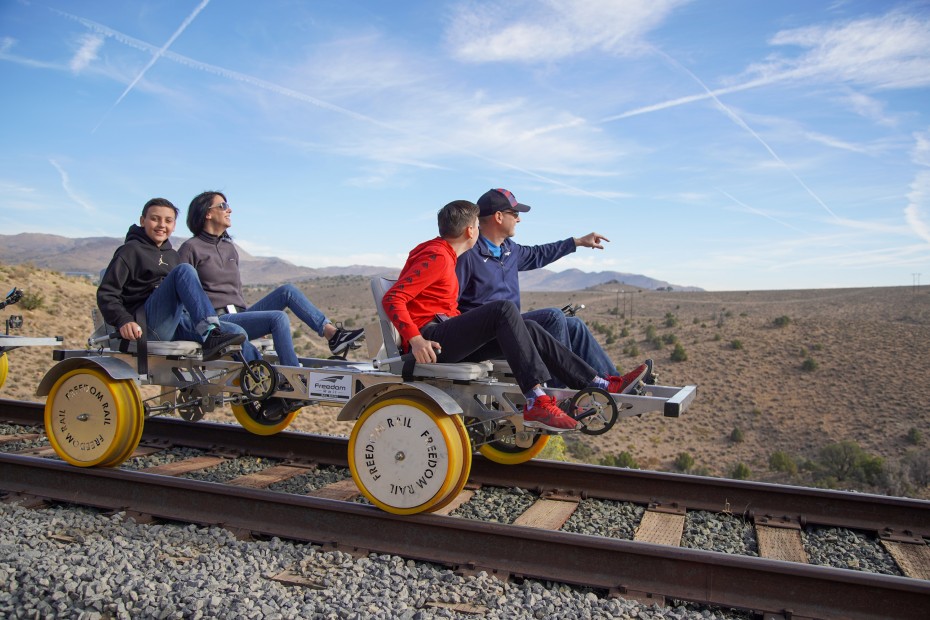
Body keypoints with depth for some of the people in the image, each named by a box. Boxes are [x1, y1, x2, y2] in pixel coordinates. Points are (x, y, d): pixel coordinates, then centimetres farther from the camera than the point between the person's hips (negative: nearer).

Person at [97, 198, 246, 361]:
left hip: (176, 325, 6)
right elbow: (106, 293, 0)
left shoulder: (172, 255, 28)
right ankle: (211, 334, -44)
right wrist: (124, 321, -20)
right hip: (146, 325, -6)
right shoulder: (130, 251, 9)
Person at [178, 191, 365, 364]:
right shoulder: (191, 248, -2)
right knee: (278, 318, -28)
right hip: (218, 321, -7)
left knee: (287, 291, -8)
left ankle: (333, 334, -19)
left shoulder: (229, 248, 20)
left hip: (240, 314, 7)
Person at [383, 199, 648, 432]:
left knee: (528, 329, 3)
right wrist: (415, 339, -30)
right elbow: (392, 298, -18)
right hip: (430, 340, -10)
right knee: (504, 309, -27)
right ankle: (537, 402, -34)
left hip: (449, 339, 10)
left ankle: (599, 384, 0)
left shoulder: (444, 256, 21)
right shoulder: (437, 257, -9)